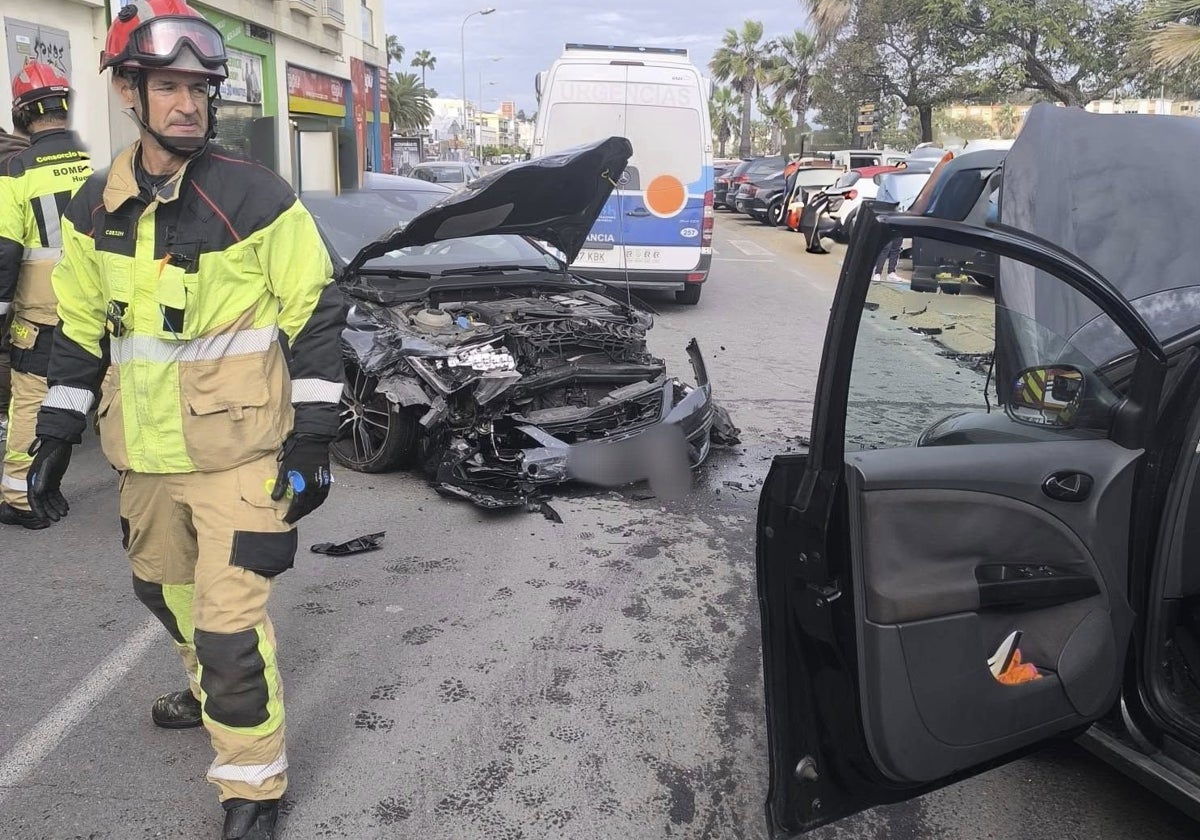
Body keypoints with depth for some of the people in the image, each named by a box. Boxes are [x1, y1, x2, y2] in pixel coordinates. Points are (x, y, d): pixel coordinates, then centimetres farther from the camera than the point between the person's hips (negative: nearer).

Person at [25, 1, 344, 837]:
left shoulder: (255, 196, -11)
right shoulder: (95, 207, 5)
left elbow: (315, 314, -9)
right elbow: (81, 328, 13)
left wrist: (313, 439, -12)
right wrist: (56, 438, 12)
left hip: (238, 447, -6)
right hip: (145, 449, 6)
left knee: (229, 618, -7)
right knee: (165, 586, 24)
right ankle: (213, 686, 53)